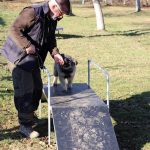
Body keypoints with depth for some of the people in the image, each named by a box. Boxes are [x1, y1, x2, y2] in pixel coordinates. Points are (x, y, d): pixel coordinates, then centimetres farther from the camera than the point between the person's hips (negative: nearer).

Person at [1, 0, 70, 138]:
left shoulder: (52, 19, 6)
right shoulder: (32, 12, -22)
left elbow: (51, 39, 14)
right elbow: (14, 29, -25)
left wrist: (55, 54, -2)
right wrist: (27, 45, -29)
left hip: (33, 58, 9)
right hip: (19, 56, -9)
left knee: (37, 88, 15)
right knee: (25, 90, -8)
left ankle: (30, 115, 36)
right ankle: (25, 125, 3)